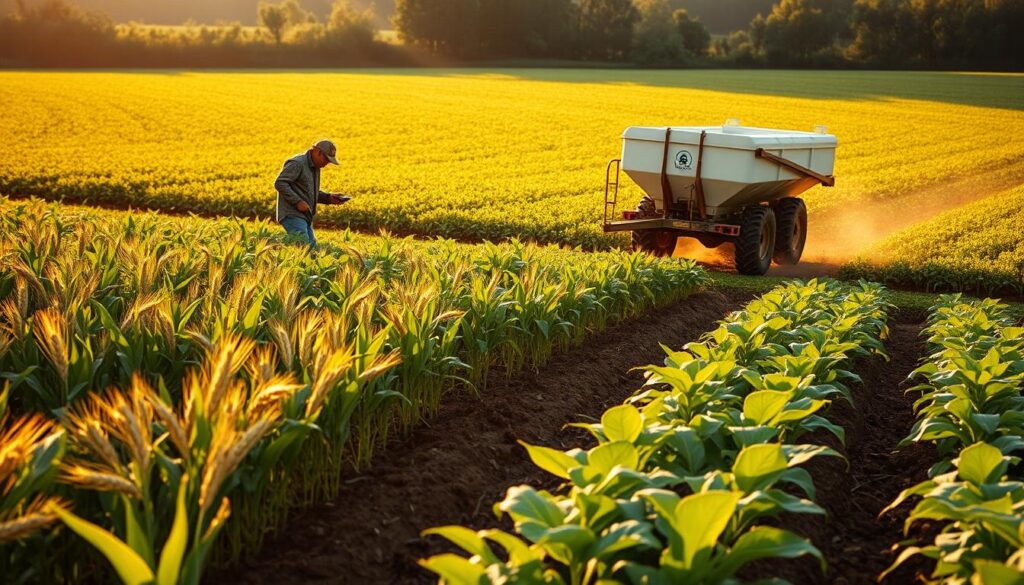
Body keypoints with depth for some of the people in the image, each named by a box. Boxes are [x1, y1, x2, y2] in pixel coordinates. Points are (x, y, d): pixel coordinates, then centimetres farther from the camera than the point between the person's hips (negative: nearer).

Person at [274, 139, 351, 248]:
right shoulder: (297, 163, -11)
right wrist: (298, 202, -23)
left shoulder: (315, 167, 18)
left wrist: (328, 198, 8)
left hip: (305, 217, 10)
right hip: (293, 215, -10)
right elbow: (279, 183, -20)